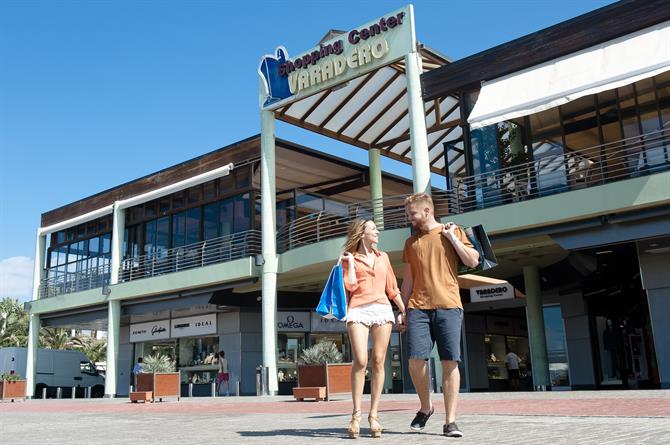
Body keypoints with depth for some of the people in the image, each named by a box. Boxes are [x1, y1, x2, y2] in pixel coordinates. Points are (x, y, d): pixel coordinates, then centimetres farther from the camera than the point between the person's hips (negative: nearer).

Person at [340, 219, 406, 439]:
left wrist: (404, 310, 13)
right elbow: (350, 285, -3)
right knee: (360, 361, -15)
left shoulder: (383, 257, 21)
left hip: (382, 309, 3)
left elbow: (392, 287, 20)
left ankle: (374, 415, 0)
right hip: (358, 311, -3)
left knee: (378, 362, -3)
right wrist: (351, 261, 0)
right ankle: (356, 414, -7)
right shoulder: (349, 258, 11)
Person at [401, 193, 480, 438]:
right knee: (416, 360, -8)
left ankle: (450, 421, 1)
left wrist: (451, 236, -3)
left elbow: (473, 261, 0)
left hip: (448, 307, -2)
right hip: (418, 308, 2)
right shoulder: (411, 242, 18)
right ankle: (425, 407, 16)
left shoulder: (453, 231, 10)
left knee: (450, 362, -6)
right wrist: (402, 310, 13)